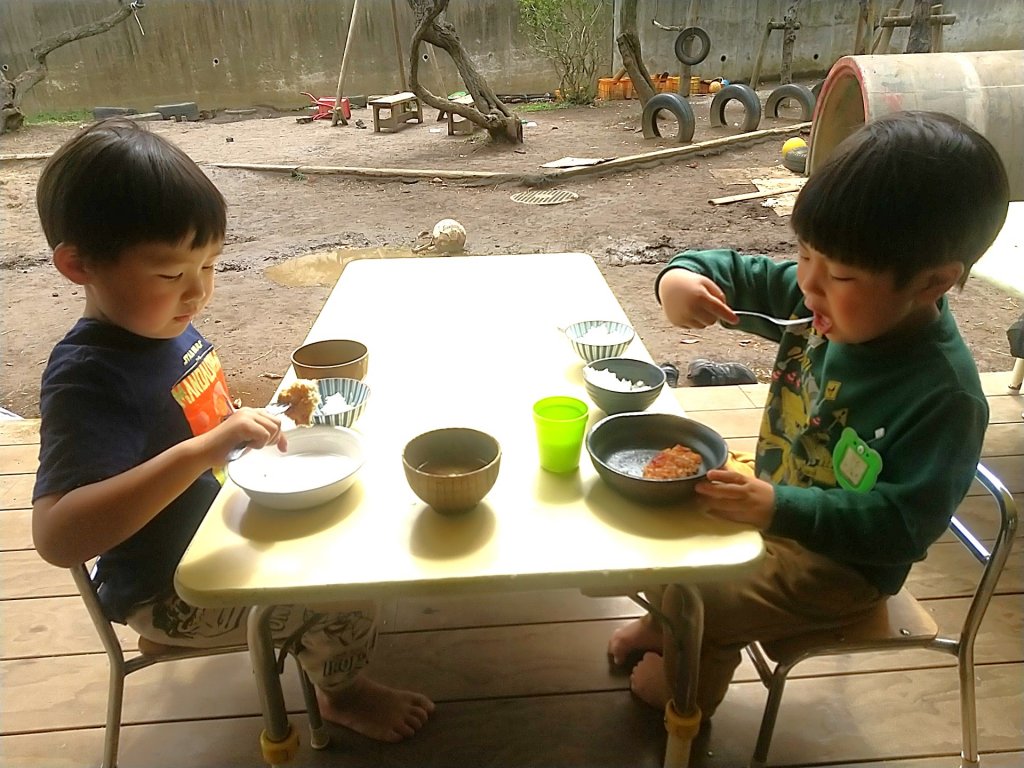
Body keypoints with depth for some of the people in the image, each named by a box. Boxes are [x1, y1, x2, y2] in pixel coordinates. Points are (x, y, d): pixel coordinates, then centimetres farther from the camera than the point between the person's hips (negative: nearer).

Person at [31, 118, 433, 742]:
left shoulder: (166, 327, -4)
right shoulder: (89, 380, -30)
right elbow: (58, 537, -41)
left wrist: (264, 417, -5)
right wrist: (205, 449, -47)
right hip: (173, 592, -8)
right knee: (346, 592, -17)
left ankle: (303, 640, 39)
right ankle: (343, 691, 16)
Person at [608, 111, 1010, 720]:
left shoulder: (944, 395, -31)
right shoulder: (821, 301, -15)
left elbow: (907, 521, -30)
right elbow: (738, 275, -3)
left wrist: (779, 507, -38)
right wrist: (682, 275, -26)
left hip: (840, 563, -6)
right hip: (773, 494, 7)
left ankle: (696, 678, 21)